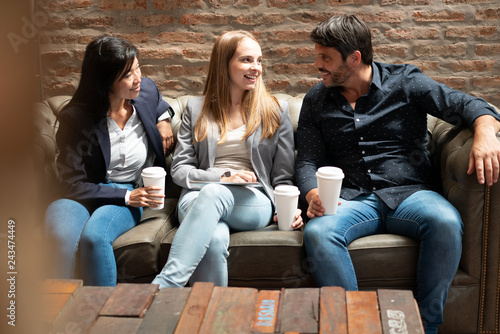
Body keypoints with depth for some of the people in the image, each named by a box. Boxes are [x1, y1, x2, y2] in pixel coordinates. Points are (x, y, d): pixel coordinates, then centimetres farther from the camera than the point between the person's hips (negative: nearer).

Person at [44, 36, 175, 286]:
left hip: (132, 194, 2)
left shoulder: (146, 91, -1)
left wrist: (163, 119, 8)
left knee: (94, 235, -33)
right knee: (63, 237, -37)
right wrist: (126, 196, -19)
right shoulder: (76, 118, -13)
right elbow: (73, 183, -11)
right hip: (83, 195, -1)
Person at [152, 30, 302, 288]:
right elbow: (179, 170, 9)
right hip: (198, 197, 1)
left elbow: (283, 177, 14)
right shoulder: (196, 109, 16)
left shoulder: (275, 111, 16)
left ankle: (163, 287, -43)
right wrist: (224, 177, -8)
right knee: (215, 239, -38)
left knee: (214, 194, -38)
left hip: (253, 203, 0)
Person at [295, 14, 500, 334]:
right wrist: (313, 195, -13)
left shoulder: (405, 81, 7)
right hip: (353, 200, 1)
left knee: (446, 222, -34)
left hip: (409, 193, -1)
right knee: (317, 231, -33)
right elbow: (308, 160, 9)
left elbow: (466, 103, 2)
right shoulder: (316, 101, 14)